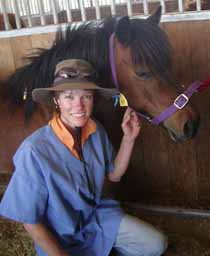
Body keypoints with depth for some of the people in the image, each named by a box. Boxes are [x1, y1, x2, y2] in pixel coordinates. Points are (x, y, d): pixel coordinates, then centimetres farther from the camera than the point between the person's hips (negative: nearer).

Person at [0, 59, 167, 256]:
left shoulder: (96, 131, -11)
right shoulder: (34, 151, -31)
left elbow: (114, 174, 5)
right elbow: (30, 222, -21)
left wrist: (129, 138, -9)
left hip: (98, 216, 5)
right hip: (59, 238, -5)